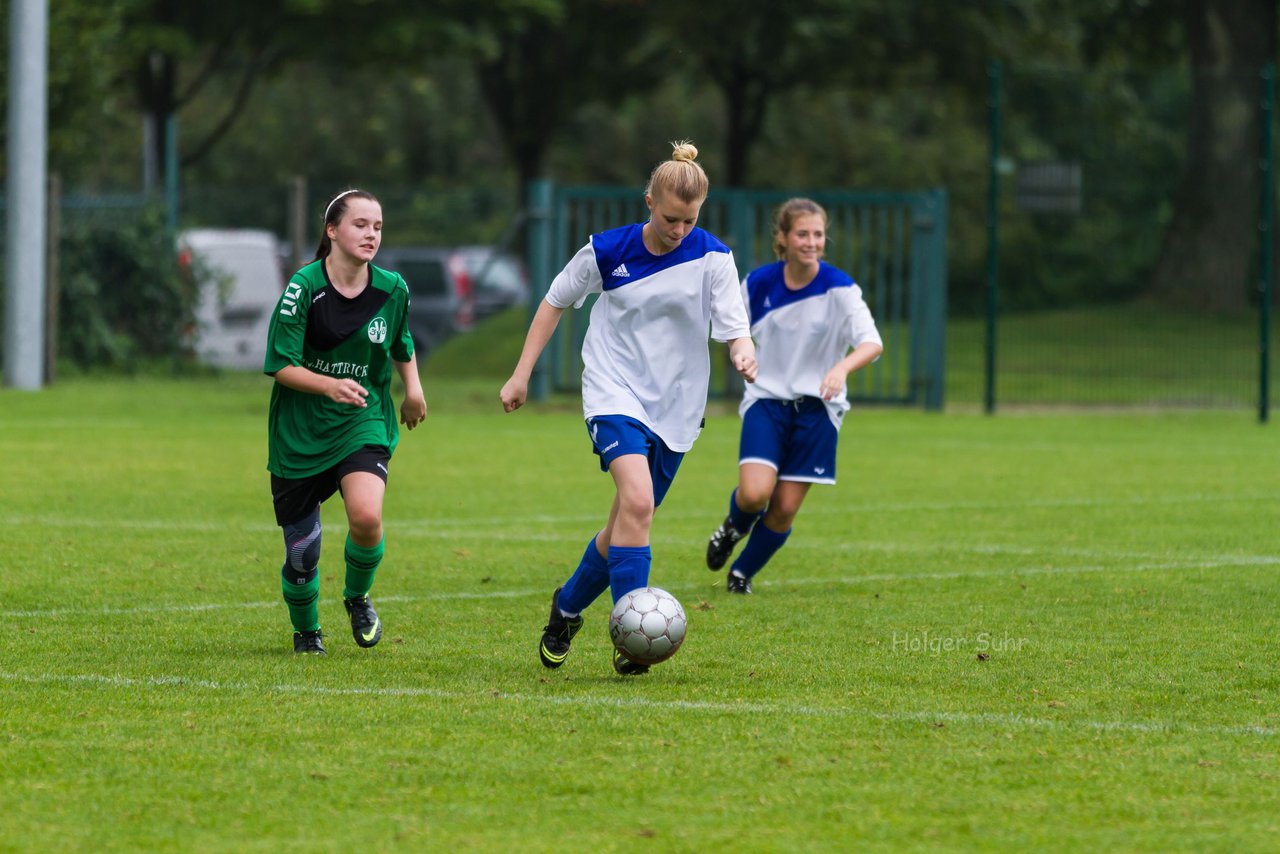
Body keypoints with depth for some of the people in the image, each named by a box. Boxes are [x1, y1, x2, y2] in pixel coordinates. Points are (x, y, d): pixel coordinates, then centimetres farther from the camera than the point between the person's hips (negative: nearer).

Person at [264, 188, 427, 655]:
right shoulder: (304, 287, -13)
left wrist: (413, 389, 11)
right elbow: (281, 366, -14)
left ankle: (357, 598, 6)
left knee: (366, 517, -26)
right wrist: (329, 385, -29)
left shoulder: (392, 289, -1)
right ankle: (305, 630, 33)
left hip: (363, 422, 2)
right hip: (299, 430, -2)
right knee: (301, 551, 2)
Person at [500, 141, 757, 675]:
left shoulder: (712, 258, -6)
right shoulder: (607, 251, -6)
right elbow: (556, 301, 9)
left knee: (627, 525, 10)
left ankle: (567, 608, 37)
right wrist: (522, 374, 6)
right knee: (637, 502, -25)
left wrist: (743, 354, -35)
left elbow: (735, 329, -10)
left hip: (675, 408, 3)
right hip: (614, 395, -3)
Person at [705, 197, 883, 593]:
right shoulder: (758, 284, -5)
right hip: (766, 399, 0)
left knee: (785, 508, -1)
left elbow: (872, 343, -25)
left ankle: (743, 572, 26)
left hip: (816, 408, 0)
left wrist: (842, 368, -43)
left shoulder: (839, 288, -12)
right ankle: (734, 527, 17)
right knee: (754, 493, -20)